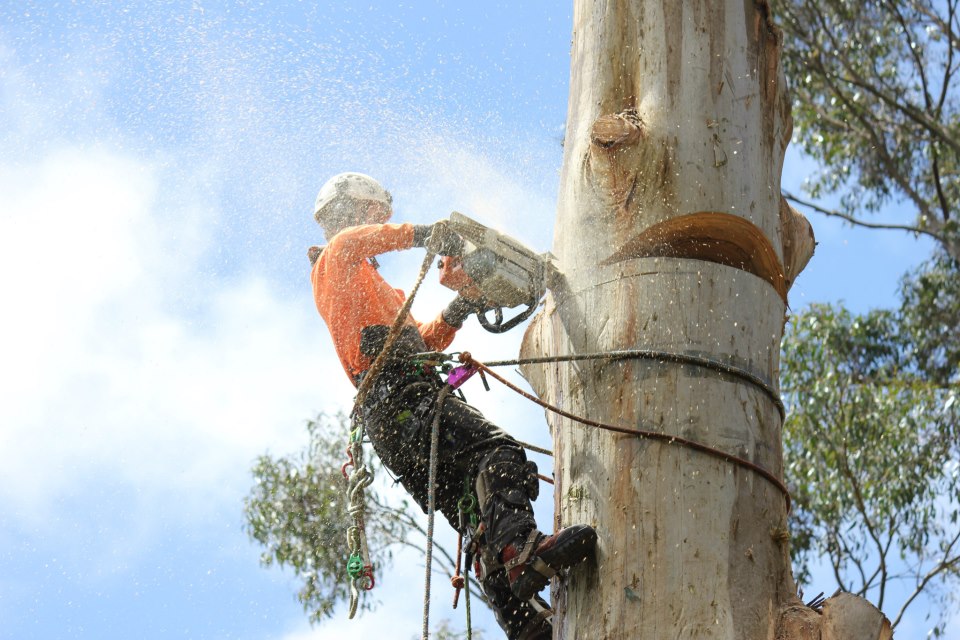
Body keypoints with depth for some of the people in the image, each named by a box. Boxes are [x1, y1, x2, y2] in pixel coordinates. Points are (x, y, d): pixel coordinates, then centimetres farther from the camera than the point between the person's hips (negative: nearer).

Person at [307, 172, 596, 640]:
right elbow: (345, 244, -16)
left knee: (479, 522, -1)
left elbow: (416, 343, 38)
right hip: (402, 397, -10)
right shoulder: (335, 264, 12)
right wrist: (417, 234, -16)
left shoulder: (365, 280, 41)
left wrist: (454, 314, 23)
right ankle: (521, 551, -54)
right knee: (497, 452, -31)